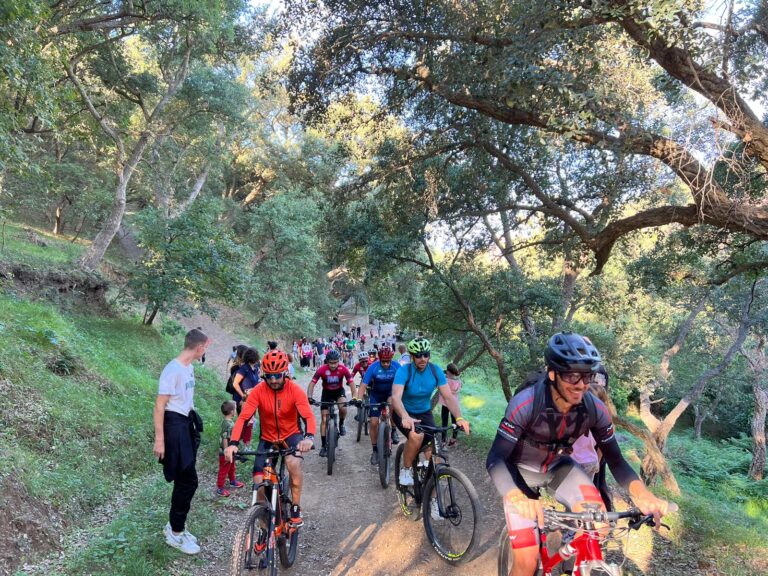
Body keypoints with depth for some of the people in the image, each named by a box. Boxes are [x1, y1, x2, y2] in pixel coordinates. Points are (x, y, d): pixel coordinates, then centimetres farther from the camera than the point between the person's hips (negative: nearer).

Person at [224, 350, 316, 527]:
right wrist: (233, 443, -39)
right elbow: (243, 417, -24)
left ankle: (296, 509, -12)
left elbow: (308, 416, -30)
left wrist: (309, 437, -50)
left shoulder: (295, 390, -20)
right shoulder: (258, 391, -18)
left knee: (294, 462, -32)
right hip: (267, 438, 2)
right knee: (259, 482, -11)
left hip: (291, 435, -2)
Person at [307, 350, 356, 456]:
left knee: (343, 408, -31)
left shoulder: (343, 369, -26)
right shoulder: (322, 369, -27)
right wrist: (309, 397, -39)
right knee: (324, 419, -4)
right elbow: (312, 383, -25)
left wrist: (354, 397, -39)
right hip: (326, 392, 0)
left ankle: (341, 424, 2)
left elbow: (351, 383, -26)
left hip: (339, 391, 0)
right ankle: (323, 445, 6)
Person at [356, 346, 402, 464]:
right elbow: (363, 385, -27)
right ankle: (375, 451, 10)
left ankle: (393, 430, -5)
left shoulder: (396, 366, -23)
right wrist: (359, 399, -41)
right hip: (376, 395, -1)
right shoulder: (373, 367, -25)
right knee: (374, 422, -6)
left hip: (390, 393, 1)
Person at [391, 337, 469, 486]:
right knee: (417, 436, -34)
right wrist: (405, 417, -58)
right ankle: (406, 470, -8)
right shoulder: (404, 370, -25)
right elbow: (396, 397, -39)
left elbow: (448, 397, -17)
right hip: (404, 413, -3)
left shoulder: (436, 371, -15)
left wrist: (459, 418, -35)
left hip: (424, 413, 4)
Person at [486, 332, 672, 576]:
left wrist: (641, 493, -33)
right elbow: (495, 459, -34)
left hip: (558, 466, 4)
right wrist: (518, 498, -53)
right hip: (522, 471, -3)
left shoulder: (595, 409, -20)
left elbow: (615, 460, -11)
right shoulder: (526, 404, -33)